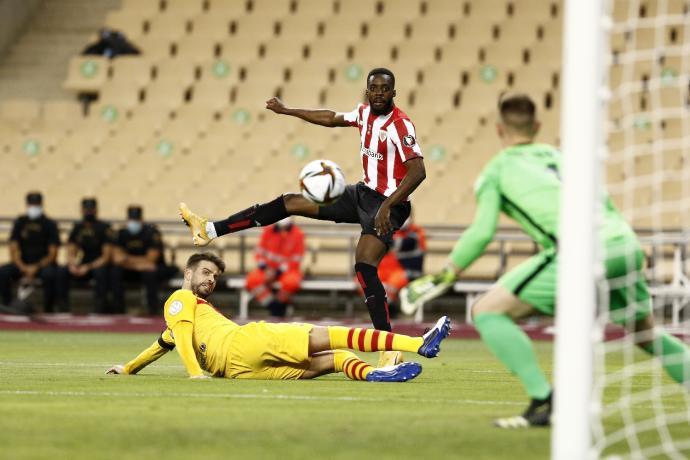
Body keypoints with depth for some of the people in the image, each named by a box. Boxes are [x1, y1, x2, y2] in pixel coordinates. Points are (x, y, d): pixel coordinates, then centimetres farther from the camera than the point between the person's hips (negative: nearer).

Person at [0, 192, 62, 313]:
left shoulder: (49, 224, -1)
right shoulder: (20, 222, 7)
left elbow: (52, 254, -6)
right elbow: (13, 250, 2)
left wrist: (36, 267, -20)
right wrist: (22, 267, -16)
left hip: (43, 264, -3)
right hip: (23, 264, 3)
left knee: (49, 274, -38)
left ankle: (48, 310, -24)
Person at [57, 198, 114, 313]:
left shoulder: (105, 228, -8)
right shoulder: (77, 228, 7)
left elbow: (106, 256, -13)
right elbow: (71, 253, 8)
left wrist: (88, 267, -26)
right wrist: (72, 265, -16)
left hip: (99, 265, -5)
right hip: (83, 266, 5)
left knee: (100, 272, -40)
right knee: (61, 272, -23)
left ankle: (99, 311, -36)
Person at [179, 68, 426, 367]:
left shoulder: (400, 125, -20)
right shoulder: (365, 113, 6)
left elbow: (418, 171, -28)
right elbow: (332, 119, 26)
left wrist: (388, 207, -35)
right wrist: (287, 111, 34)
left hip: (388, 204, -9)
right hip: (364, 193, 9)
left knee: (364, 266, -25)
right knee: (290, 203, 9)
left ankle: (390, 350, -23)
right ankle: (210, 230, 15)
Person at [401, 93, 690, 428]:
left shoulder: (496, 169, 16)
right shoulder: (559, 155, 30)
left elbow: (482, 231, 4)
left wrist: (445, 277, 13)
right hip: (625, 242, 6)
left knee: (487, 311, 3)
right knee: (647, 333, 29)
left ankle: (544, 402, -11)